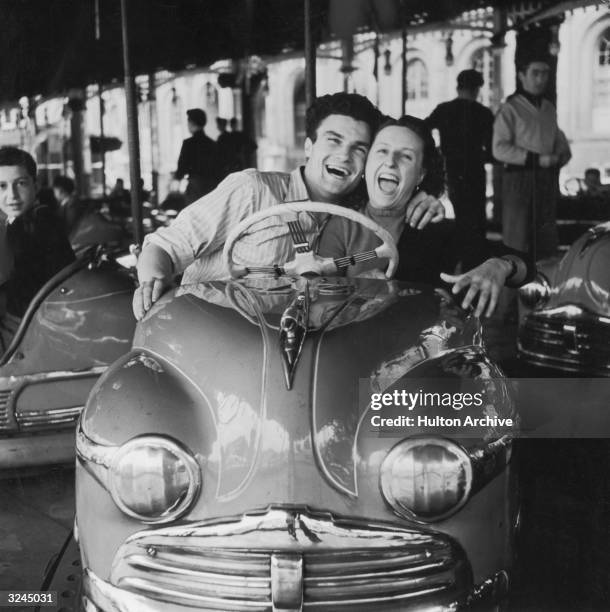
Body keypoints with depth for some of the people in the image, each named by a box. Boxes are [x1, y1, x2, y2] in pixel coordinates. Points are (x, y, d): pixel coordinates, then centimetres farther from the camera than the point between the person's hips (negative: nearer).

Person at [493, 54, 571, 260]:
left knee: (547, 241, 8)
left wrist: (559, 158, -2)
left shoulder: (549, 109, 16)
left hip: (548, 179, 6)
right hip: (519, 179, -6)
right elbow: (500, 149, -11)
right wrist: (537, 159, -17)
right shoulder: (510, 108, -3)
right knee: (518, 242, -5)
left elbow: (561, 143, 22)